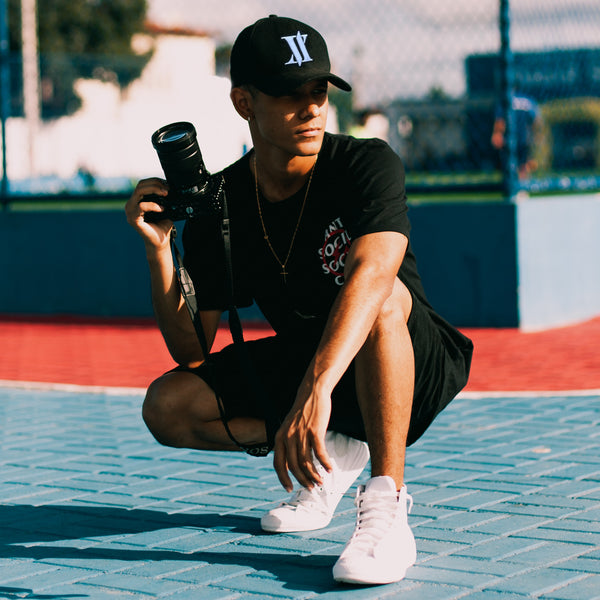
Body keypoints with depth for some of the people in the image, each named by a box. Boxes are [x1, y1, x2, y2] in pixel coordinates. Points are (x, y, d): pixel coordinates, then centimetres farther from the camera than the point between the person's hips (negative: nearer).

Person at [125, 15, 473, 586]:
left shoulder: (367, 165, -20)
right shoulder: (218, 205, -7)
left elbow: (370, 274, -41)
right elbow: (189, 350, -5)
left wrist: (316, 389, -56)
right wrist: (158, 249, -21)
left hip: (413, 370, -5)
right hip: (301, 363, 5)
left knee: (382, 296, -38)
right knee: (168, 406, -12)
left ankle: (386, 511, -34)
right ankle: (333, 453, 5)